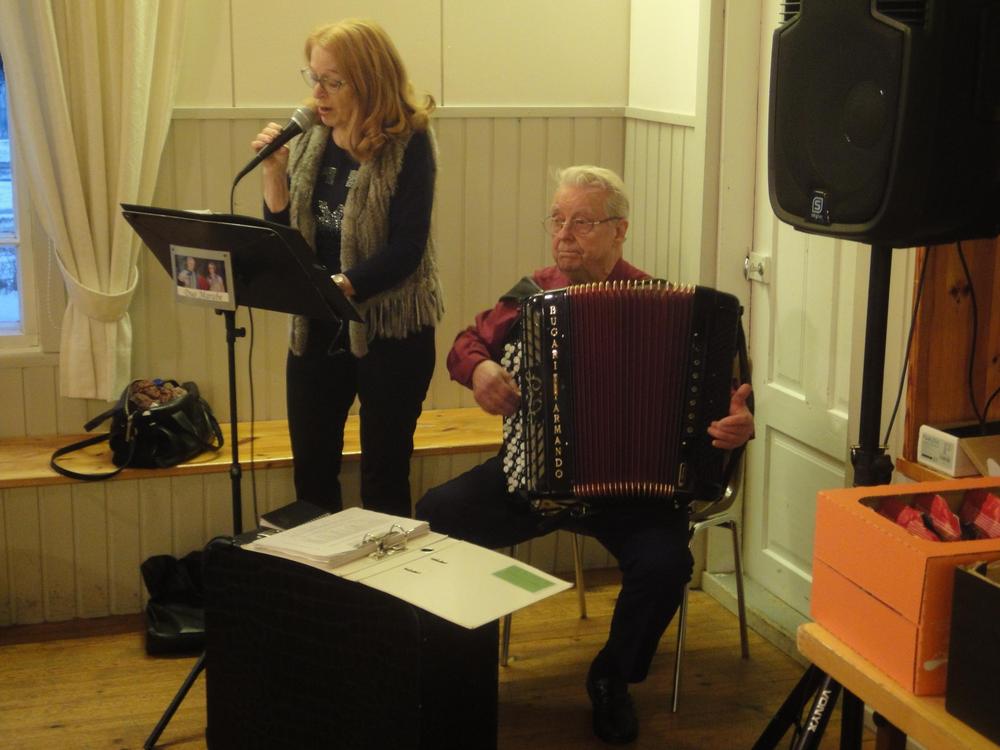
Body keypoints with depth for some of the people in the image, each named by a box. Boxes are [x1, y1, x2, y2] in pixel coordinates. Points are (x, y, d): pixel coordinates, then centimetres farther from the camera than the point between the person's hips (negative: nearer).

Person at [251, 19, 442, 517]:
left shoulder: (408, 143, -12)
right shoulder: (311, 139, 3)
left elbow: (406, 251, -17)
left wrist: (338, 286, -28)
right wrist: (274, 169, -9)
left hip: (392, 330, -5)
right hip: (316, 329, 5)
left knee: (383, 477, 6)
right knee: (311, 472, 11)